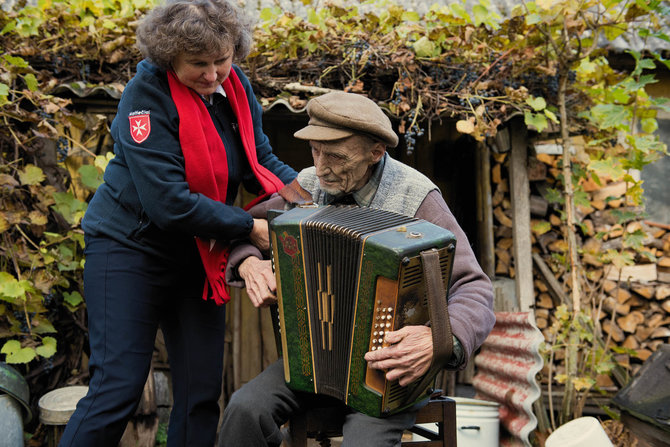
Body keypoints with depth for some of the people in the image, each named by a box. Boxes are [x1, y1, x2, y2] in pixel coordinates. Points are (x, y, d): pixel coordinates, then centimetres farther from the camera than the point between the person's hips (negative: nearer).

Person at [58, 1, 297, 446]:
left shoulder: (236, 86, 0)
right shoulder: (147, 95, -19)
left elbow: (260, 159, 9)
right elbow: (167, 201, -25)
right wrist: (250, 227, -21)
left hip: (200, 254, 6)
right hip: (131, 247, -6)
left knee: (202, 391, 7)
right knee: (118, 389, -6)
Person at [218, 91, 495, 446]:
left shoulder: (416, 198, -13)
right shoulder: (309, 187, 0)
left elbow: (474, 288, -17)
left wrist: (442, 341, -38)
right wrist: (249, 264, -10)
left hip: (392, 365, -3)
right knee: (245, 409, -22)